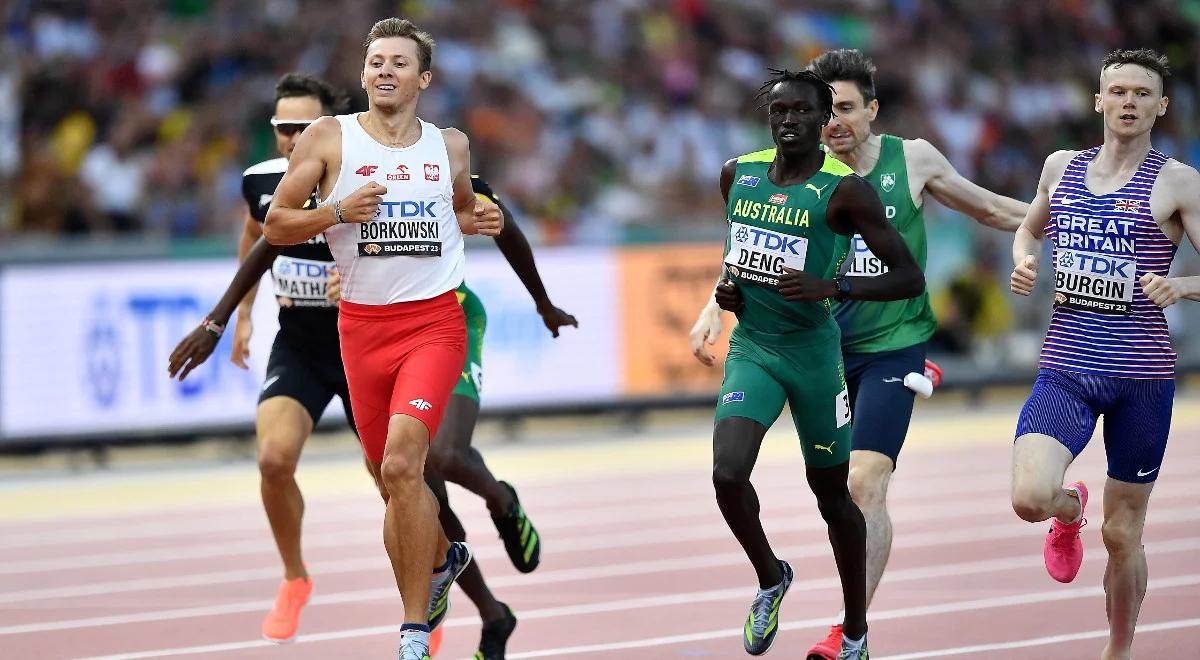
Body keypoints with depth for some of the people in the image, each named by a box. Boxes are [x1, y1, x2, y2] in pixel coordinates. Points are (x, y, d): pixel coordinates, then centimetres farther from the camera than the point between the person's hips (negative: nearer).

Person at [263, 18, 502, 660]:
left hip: (434, 323, -1)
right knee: (392, 478, 12)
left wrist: (478, 221, 4)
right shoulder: (328, 138, 0)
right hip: (362, 325, 1)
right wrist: (338, 211, -16)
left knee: (401, 464, -20)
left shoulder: (451, 145, 8)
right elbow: (274, 226, 0)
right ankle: (442, 558, 46)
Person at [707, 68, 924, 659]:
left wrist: (832, 287, -27)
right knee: (727, 472, -19)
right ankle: (770, 578, 10)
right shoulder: (738, 173, 2)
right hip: (750, 345, 3)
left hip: (813, 350, -3)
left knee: (832, 494, 10)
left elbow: (910, 279, -14)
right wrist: (728, 285, 4)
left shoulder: (844, 190, -13)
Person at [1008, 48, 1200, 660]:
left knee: (1122, 532, 6)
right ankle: (1070, 510, 16)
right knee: (1030, 498, -21)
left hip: (1142, 376, -2)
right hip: (1064, 368, 2)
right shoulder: (1061, 167, 9)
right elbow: (1029, 227, 28)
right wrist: (1023, 260, 6)